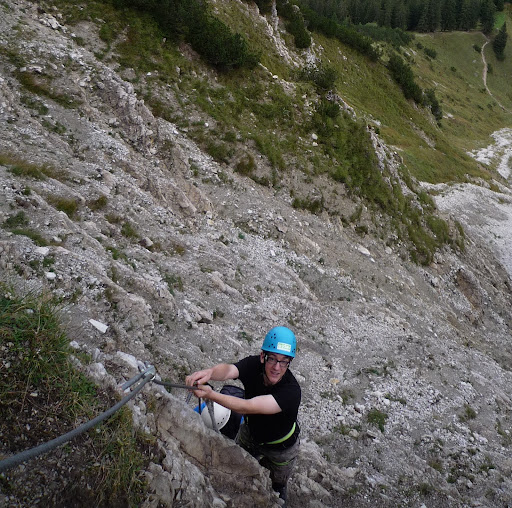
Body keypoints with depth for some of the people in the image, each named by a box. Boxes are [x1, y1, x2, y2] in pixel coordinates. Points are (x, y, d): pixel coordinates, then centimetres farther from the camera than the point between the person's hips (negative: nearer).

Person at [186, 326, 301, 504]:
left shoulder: (291, 391, -41)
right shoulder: (254, 365, -29)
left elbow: (248, 407, -48)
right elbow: (228, 370, -48)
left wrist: (211, 394, -59)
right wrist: (210, 372, -71)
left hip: (281, 448, -2)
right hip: (249, 433, 3)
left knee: (278, 483, 27)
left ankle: (278, 496, 59)